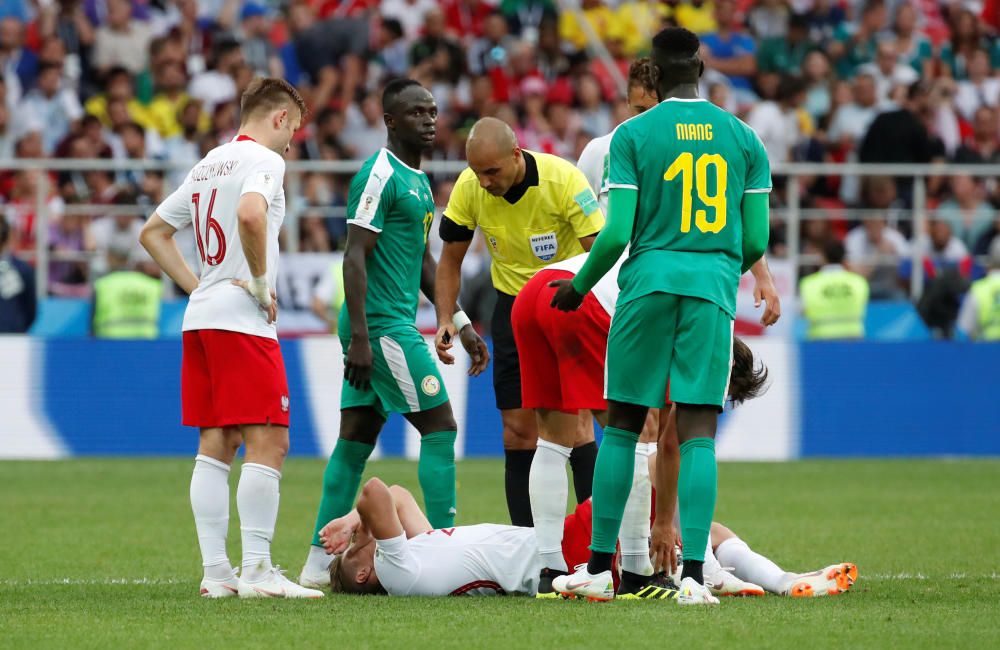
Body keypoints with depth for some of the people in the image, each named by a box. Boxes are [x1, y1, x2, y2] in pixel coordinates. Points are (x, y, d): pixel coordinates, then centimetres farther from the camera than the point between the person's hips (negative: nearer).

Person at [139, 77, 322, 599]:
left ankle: (216, 572, 6)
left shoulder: (210, 164, 19)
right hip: (242, 321, -9)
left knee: (215, 447, 8)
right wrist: (260, 281, -16)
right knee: (268, 443, -8)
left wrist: (196, 287, 16)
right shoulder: (263, 160, -6)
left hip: (200, 319, 9)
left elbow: (153, 232, 24)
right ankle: (256, 571, -13)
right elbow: (250, 213, -28)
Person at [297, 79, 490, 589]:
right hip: (382, 324, -10)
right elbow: (355, 255, -17)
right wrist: (360, 336, -23)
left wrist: (461, 324, 22)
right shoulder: (380, 175, -13)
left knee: (355, 441, 9)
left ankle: (319, 563, 10)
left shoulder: (418, 179, 18)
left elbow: (423, 261, 25)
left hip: (395, 323, 10)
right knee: (439, 428, -8)